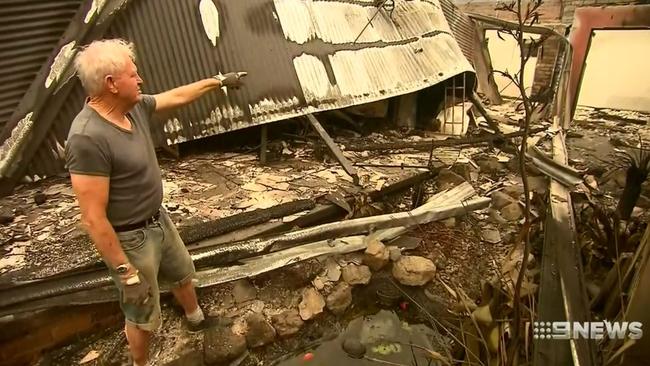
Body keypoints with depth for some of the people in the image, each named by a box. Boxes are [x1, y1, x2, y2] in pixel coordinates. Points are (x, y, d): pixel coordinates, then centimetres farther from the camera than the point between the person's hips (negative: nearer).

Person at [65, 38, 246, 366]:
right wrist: (126, 273, -25)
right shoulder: (88, 138, -32)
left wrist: (220, 80, 22)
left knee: (183, 274, 31)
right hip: (130, 239, -9)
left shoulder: (135, 106, -7)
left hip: (158, 220, 9)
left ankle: (196, 319, 60)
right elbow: (93, 219, -29)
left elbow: (178, 96, 13)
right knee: (143, 315, 13)